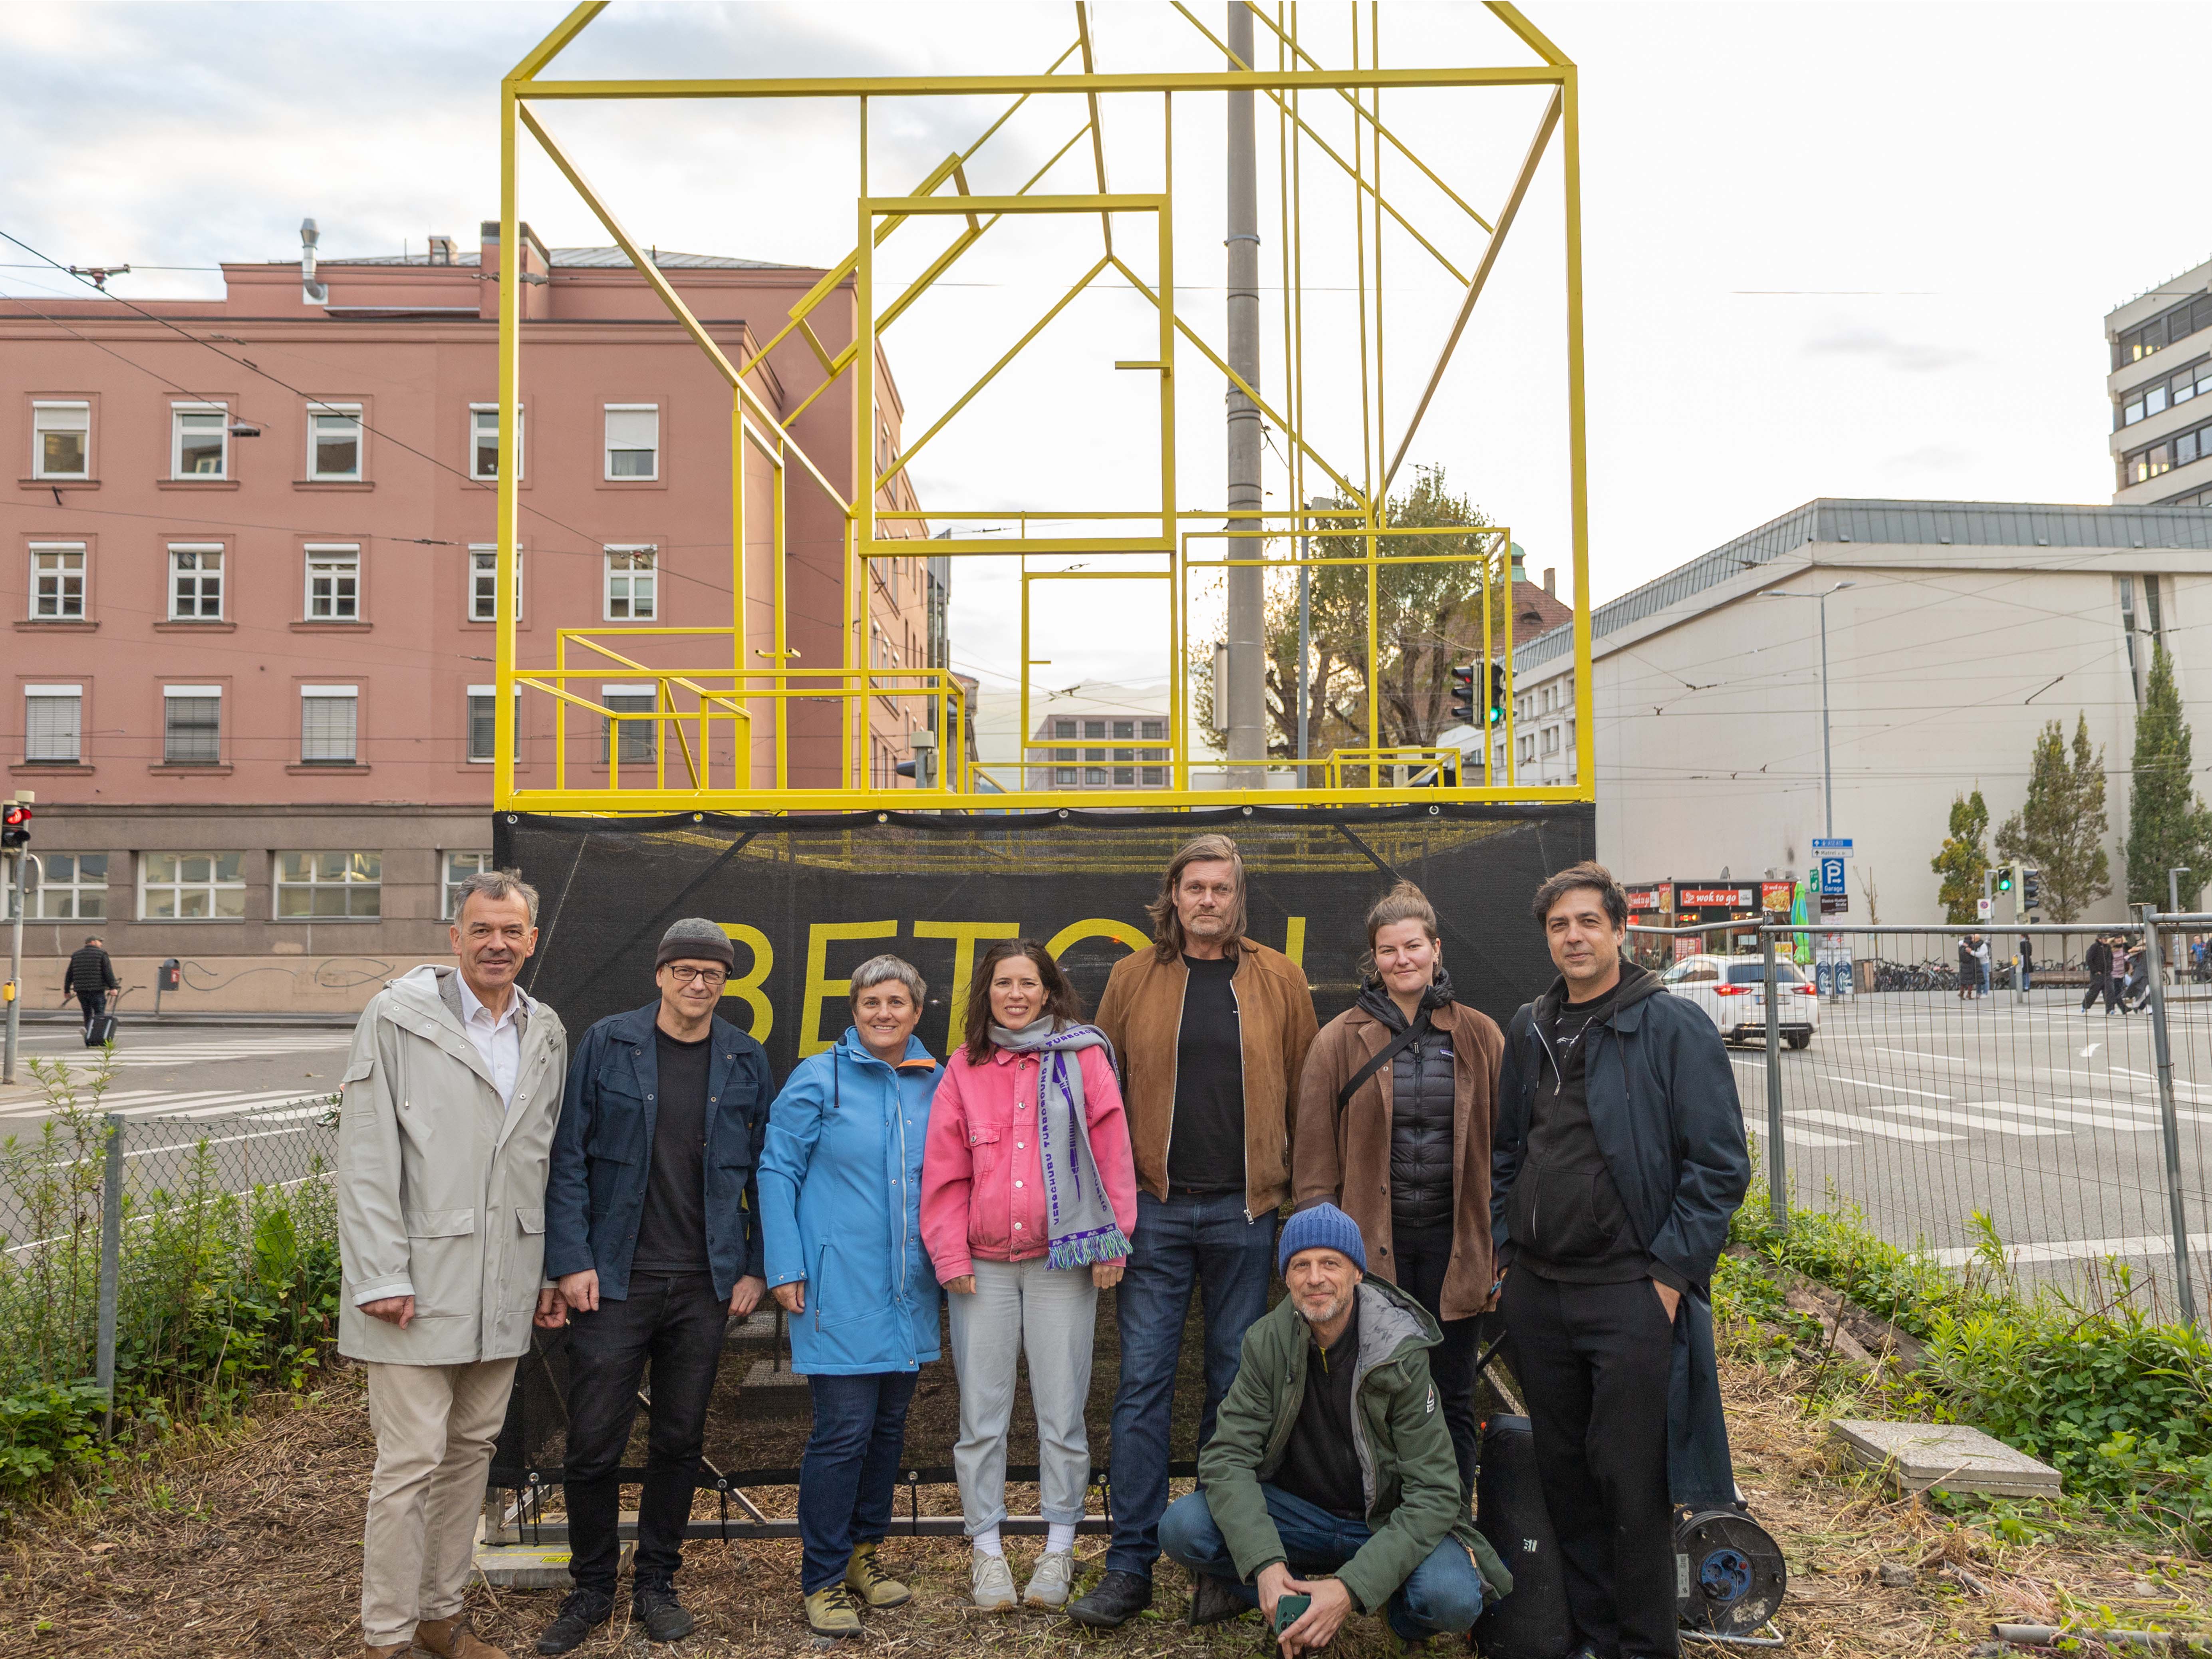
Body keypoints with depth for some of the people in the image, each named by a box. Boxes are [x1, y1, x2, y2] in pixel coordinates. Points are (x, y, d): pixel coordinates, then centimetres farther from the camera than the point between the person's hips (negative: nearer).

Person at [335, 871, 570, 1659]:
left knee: (473, 1448, 14)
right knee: (411, 1460, -3)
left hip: (503, 1289, 5)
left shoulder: (547, 1034, 10)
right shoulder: (397, 1017, -5)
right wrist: (381, 1278, -14)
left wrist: (549, 1271, 12)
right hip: (420, 1284, -5)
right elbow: (366, 1157, -9)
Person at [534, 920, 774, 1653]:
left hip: (705, 1286, 2)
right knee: (594, 1445, 2)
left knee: (680, 1441, 11)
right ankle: (591, 1589, 23)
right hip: (615, 1281, -2)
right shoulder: (606, 1045, -2)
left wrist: (756, 1266, 3)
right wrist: (571, 1260, -9)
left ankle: (656, 1584, 28)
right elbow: (568, 1156, -3)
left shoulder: (746, 1062, 4)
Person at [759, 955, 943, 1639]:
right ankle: (823, 1579, 8)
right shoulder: (817, 1080, -5)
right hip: (840, 1289, -5)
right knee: (845, 1428, -7)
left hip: (908, 1291, 5)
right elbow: (778, 1170, -4)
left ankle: (864, 1550, 30)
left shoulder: (934, 1085, 7)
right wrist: (785, 1269, -9)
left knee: (889, 1422, 13)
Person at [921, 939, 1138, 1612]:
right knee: (982, 1413, 6)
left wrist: (1110, 1245, -3)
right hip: (983, 1265, 2)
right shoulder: (964, 1071, 7)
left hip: (1062, 1261, -2)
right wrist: (951, 1255, 1)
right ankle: (987, 1548, 19)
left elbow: (1112, 1151, 0)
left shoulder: (1082, 1058, 1)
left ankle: (1059, 1546, 19)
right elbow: (944, 1171, 7)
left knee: (1062, 1412, 4)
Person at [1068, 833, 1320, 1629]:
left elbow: (1303, 1092, 7)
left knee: (1234, 1383, 9)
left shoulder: (1278, 980, 6)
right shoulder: (1133, 978, 5)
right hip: (1154, 1207, 0)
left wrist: (1302, 1193, 1)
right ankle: (1130, 1566, 9)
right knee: (1143, 1384, 1)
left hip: (1243, 1211, 0)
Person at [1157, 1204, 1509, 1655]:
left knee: (1453, 1598, -33)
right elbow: (1228, 1457, -14)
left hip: (1390, 1523, -2)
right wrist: (1266, 1565, -32)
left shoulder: (1402, 1354, -17)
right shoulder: (1267, 1343, -9)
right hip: (1297, 1512, 2)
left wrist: (1351, 1588, -33)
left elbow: (1434, 1493, -21)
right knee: (1182, 1526, -24)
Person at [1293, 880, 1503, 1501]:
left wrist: (1501, 1243, 4)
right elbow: (1315, 1157, 0)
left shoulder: (1480, 1038, 4)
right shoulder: (1339, 1041, 0)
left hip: (1452, 1241, 1)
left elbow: (1502, 1146, 7)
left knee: (1453, 1398, 11)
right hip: (1371, 1241, -1)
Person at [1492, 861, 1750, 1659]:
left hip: (1631, 1292, -6)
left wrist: (1671, 1271, -12)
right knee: (1563, 1473, 14)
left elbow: (1719, 1164, -9)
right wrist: (1505, 1250, 11)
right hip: (1536, 1292, 6)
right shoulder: (1527, 1031, 12)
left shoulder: (1673, 1027, -7)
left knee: (1630, 1480, -1)